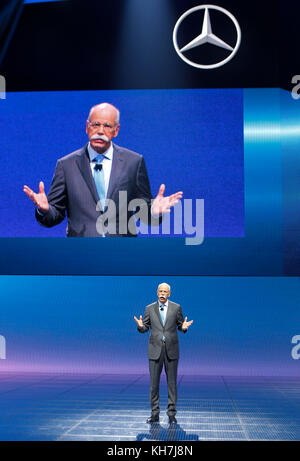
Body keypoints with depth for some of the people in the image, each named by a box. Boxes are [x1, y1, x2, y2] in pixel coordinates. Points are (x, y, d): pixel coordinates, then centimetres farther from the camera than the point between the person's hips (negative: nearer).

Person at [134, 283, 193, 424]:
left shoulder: (176, 308, 4)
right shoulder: (150, 309, 5)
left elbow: (180, 325, 8)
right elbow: (144, 328, 7)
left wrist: (184, 327, -14)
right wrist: (140, 326, -16)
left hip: (171, 350, -1)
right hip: (155, 350, 1)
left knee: (172, 383, 3)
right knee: (154, 383, 3)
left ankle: (171, 414, 11)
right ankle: (155, 414, 13)